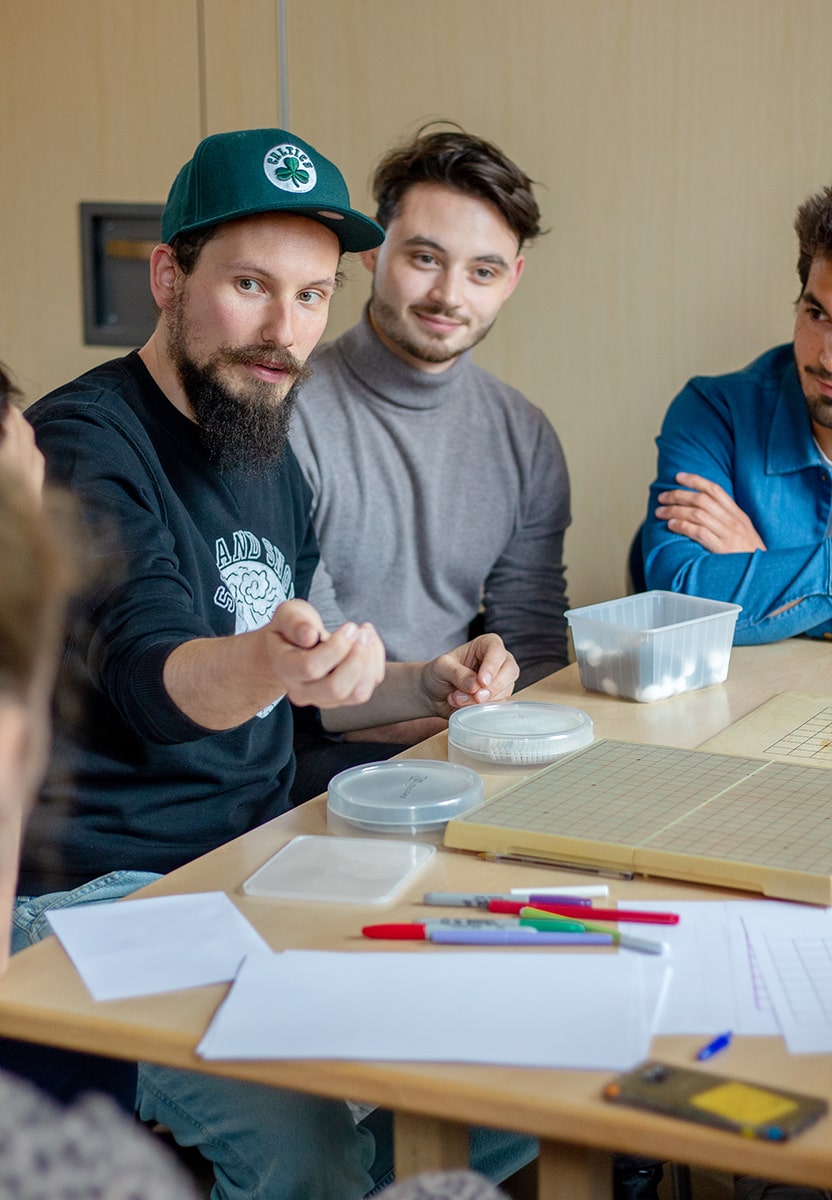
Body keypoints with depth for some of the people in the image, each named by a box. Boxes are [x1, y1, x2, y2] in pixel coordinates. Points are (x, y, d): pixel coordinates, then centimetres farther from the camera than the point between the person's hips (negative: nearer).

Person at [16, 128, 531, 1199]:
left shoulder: (271, 460, 12)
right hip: (102, 891, -8)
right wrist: (270, 661, -52)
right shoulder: (81, 444, -15)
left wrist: (428, 685, 7)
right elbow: (158, 681, -30)